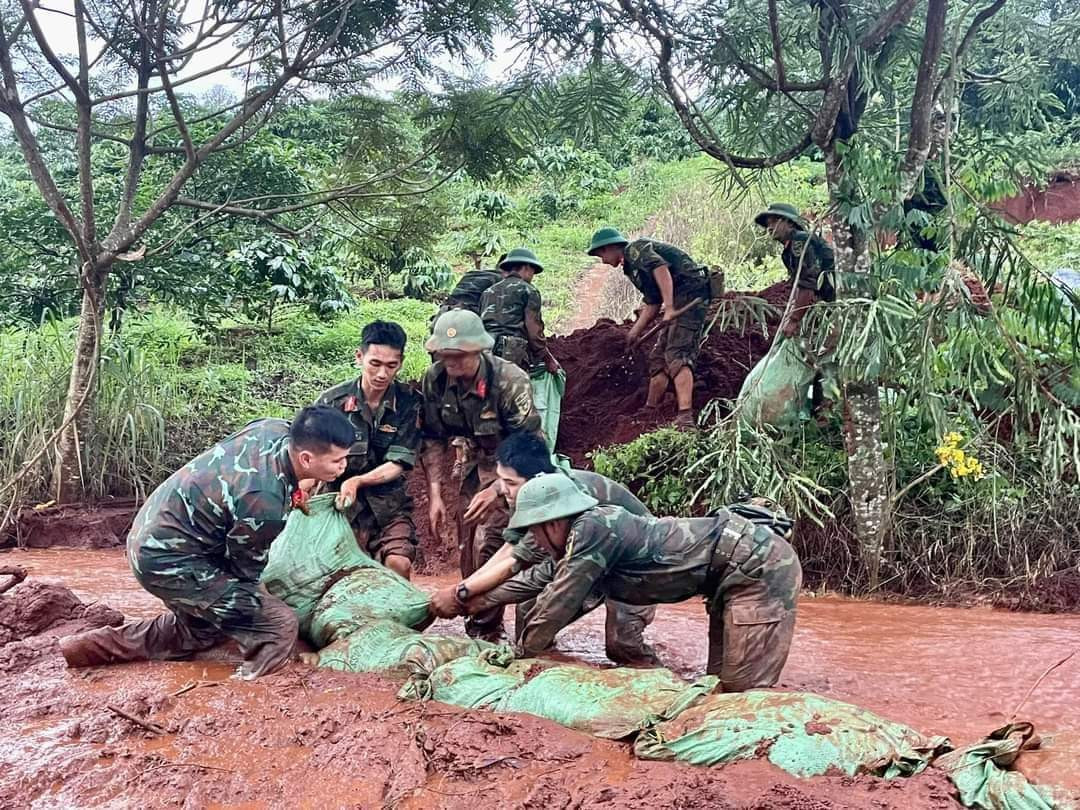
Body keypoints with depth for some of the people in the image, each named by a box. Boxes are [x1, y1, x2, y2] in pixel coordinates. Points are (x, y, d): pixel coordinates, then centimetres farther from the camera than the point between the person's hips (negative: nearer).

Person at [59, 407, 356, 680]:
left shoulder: (276, 428, -9)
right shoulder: (266, 503, -31)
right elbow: (245, 567, -10)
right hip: (169, 562, -10)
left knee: (199, 629, 31)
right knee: (278, 626, -15)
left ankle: (97, 645, 33)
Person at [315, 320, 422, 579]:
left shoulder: (408, 403, -5)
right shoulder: (331, 402, -6)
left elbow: (398, 465, -7)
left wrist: (357, 481, -24)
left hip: (389, 505, 0)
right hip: (342, 507, 0)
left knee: (399, 563, -21)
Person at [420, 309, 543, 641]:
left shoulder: (509, 381, -27)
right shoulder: (434, 381, -12)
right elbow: (432, 440, -2)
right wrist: (434, 495, -6)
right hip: (471, 470, 5)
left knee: (487, 544, -19)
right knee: (468, 551, 6)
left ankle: (484, 630, -6)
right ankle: (478, 629, 21)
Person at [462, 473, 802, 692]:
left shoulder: (590, 531, -18)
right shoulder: (586, 533, 10)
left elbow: (556, 606, -12)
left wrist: (520, 653, 4)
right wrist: (482, 599, 34)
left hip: (760, 563, -10)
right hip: (736, 570, 10)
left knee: (744, 689, -11)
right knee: (720, 682, 11)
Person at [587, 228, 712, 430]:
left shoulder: (635, 248, -4)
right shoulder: (631, 267, 26)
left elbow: (661, 268, -22)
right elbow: (652, 304, 27)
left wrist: (669, 307, -31)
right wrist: (635, 331, 20)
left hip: (690, 291, -10)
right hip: (679, 302, 10)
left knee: (677, 356, -21)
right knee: (658, 357, 13)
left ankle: (685, 417, -32)